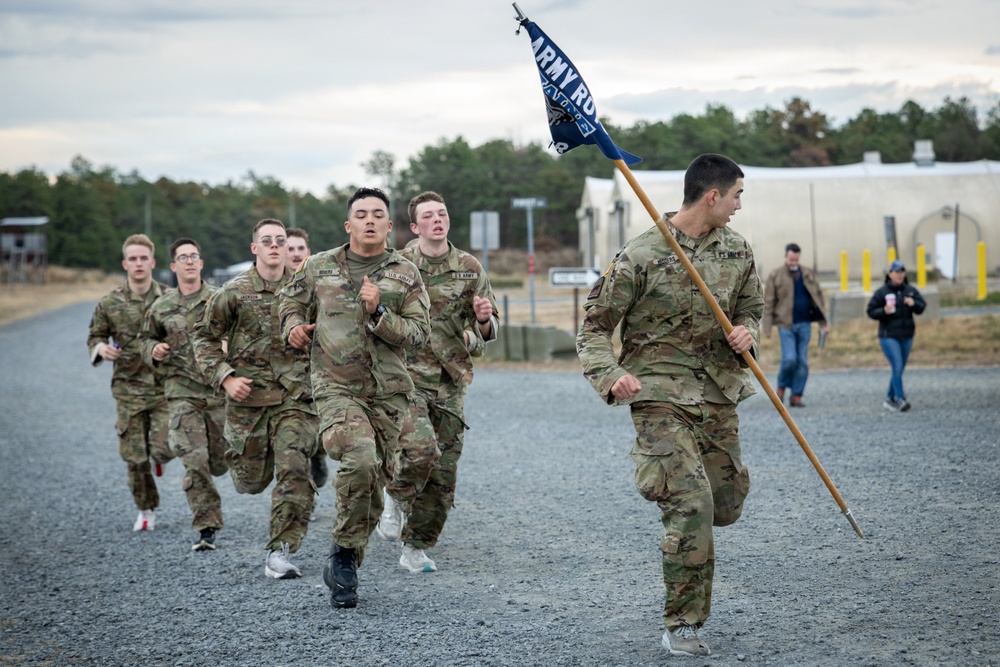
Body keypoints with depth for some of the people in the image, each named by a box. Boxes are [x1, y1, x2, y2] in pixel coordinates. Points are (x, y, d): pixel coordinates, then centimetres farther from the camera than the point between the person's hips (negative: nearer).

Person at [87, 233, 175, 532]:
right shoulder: (110, 304, 1)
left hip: (165, 387, -1)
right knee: (135, 457, 3)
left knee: (164, 448, -13)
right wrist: (101, 349, -10)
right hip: (129, 391, 1)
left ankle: (159, 457, 26)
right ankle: (146, 509, 24)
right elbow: (95, 337, 12)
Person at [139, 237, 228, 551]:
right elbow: (147, 338, 20)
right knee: (194, 461, -12)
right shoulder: (161, 307, 6)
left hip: (218, 388, 1)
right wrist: (153, 350, -2)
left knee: (219, 462, 8)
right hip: (182, 391, 0)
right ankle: (206, 527, -4)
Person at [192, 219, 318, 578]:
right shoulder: (234, 292, -2)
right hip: (248, 395, 0)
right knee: (251, 481, 9)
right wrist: (224, 377, -7)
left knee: (295, 472, -14)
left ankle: (280, 552, -8)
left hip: (295, 396, 0)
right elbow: (205, 338, 5)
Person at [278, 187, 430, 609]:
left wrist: (378, 312, -15)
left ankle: (344, 571, 22)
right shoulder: (319, 268, 5)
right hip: (336, 388, -2)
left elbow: (418, 335, -1)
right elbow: (291, 301, 23)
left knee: (372, 486, 6)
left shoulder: (405, 274, 5)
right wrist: (293, 326, 2)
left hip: (388, 394, 3)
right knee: (360, 460, -27)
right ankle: (345, 551, -8)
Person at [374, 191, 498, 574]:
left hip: (450, 384, 3)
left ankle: (416, 549, 18)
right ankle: (396, 497, 5)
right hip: (407, 374, -3)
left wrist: (484, 319, -10)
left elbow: (489, 332, 12)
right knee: (419, 446, -26)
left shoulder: (470, 268, 7)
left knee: (443, 474, 3)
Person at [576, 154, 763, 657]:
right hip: (661, 393, -6)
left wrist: (747, 333, -2)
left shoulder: (736, 251, 7)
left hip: (719, 393, 6)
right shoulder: (641, 256, -11)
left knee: (726, 505, 12)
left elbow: (752, 306, 22)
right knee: (692, 506, -16)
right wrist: (611, 376, -23)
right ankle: (682, 626, -5)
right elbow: (595, 327, -6)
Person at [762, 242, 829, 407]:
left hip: (804, 324, 3)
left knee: (802, 362, 2)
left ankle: (796, 396, 8)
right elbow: (768, 303, -3)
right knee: (789, 359, -14)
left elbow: (818, 297, 13)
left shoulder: (808, 274, 9)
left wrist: (823, 322, 9)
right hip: (786, 325, -3)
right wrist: (767, 327, -8)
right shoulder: (776, 276, -1)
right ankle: (781, 387, 11)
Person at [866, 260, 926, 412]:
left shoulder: (911, 290, 6)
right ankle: (900, 400, -18)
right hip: (889, 337, -5)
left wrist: (914, 303, -18)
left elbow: (922, 308, 3)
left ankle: (889, 399, 25)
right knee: (897, 367, -16)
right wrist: (884, 311, -23)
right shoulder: (881, 292, -5)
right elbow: (871, 312, -5)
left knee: (899, 369, 11)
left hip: (906, 337, 5)